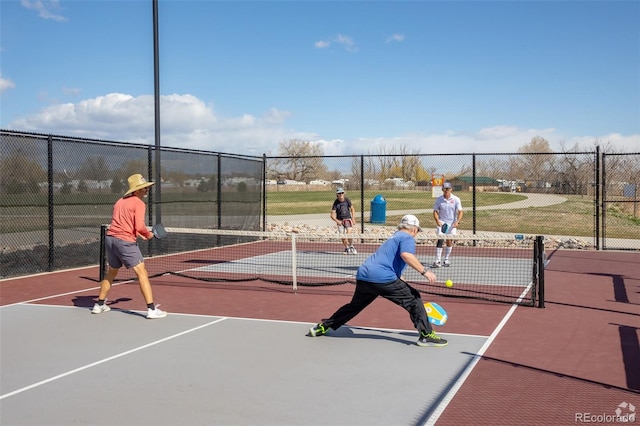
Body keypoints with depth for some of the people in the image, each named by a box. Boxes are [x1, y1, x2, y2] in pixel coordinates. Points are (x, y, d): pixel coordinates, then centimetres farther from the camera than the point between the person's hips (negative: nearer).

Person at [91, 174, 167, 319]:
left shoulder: (120, 201, 17)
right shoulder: (139, 203, -7)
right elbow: (139, 226, -18)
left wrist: (137, 233, 20)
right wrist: (149, 235, 0)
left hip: (110, 238, 8)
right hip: (126, 242, -8)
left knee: (111, 273, 24)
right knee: (142, 273, -6)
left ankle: (100, 304, 33)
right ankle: (151, 309, -12)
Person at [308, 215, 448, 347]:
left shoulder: (394, 238, 31)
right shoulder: (407, 238, 3)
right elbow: (406, 255, -20)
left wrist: (403, 282, 42)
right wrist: (424, 271, -18)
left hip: (363, 276, 9)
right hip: (382, 278, -9)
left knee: (354, 306, 27)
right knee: (414, 299, 1)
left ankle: (322, 327, 35)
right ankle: (426, 335, 1)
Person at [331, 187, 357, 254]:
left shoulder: (347, 200, -6)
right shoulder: (336, 203, -11)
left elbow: (352, 209, 9)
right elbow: (332, 215, -12)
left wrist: (353, 219, 0)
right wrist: (337, 221, -29)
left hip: (348, 219, 0)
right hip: (340, 221, 0)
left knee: (349, 233, -20)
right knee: (343, 237, -5)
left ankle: (351, 247, 5)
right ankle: (347, 248, 20)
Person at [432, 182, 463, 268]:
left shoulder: (456, 199, -4)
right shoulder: (438, 199, -2)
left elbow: (460, 212, -3)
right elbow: (435, 212, 2)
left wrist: (457, 222, -18)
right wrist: (437, 221, -14)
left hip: (452, 224, 1)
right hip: (441, 223, -1)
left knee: (449, 241, 4)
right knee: (440, 241, -13)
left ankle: (446, 260, 19)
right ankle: (438, 261, -13)